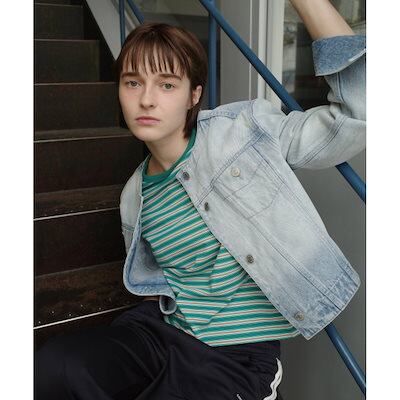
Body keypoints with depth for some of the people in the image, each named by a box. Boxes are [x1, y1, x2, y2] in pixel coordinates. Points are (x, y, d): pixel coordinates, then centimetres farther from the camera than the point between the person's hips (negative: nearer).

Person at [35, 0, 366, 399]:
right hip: (162, 331, 4)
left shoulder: (245, 131, -9)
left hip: (238, 354, -4)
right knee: (53, 366, -23)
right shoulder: (135, 198, 5)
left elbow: (357, 111, -18)